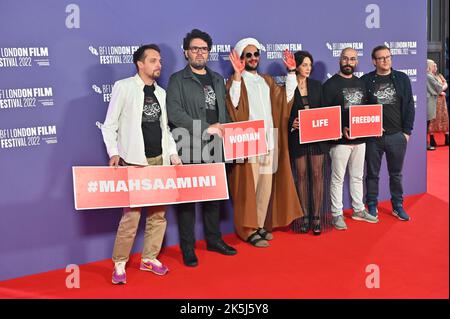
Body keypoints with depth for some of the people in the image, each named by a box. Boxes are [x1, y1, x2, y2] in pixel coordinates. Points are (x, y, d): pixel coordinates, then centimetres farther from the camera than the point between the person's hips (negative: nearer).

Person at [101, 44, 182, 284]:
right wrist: (114, 152, -14)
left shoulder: (161, 92, 15)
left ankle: (149, 258, 21)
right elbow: (109, 125, -2)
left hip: (159, 160, 6)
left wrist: (173, 153, 8)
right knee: (132, 214, -9)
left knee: (158, 212, 7)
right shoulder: (124, 87, -1)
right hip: (134, 161, -6)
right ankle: (120, 263, 4)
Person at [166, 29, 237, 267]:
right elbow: (174, 113, -14)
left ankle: (214, 239, 27)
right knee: (187, 198, -1)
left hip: (215, 150, 6)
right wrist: (206, 128, -16)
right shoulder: (178, 80, -2)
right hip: (189, 149, -6)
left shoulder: (217, 79, 18)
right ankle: (188, 248, 8)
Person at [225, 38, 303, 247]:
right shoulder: (237, 80, -2)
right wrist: (237, 74, -26)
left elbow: (286, 97, 12)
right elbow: (233, 103, -19)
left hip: (269, 139, 7)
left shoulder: (267, 80, 18)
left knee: (267, 185, 10)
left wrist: (291, 72, 8)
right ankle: (248, 230, 2)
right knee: (249, 185, -5)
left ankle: (260, 225, 20)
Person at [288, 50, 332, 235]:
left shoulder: (316, 85, 9)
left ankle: (317, 217, 7)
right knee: (301, 176, 3)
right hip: (297, 137, -2)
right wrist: (292, 123, -18)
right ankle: (304, 217, 11)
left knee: (317, 175, 1)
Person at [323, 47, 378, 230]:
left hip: (360, 138, 6)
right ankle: (337, 214, 9)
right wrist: (341, 129, -22)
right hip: (340, 140, -6)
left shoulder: (360, 83, 14)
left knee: (357, 176, 15)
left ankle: (358, 210, 27)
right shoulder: (331, 84, -5)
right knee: (338, 178, 0)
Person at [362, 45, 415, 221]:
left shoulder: (402, 79, 5)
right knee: (372, 174, 8)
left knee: (396, 174, 12)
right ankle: (372, 206, 20)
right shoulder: (366, 80, -1)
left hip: (397, 135, 2)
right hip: (373, 136, -1)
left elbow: (409, 106, 5)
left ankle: (398, 206, 24)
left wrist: (407, 132, 0)